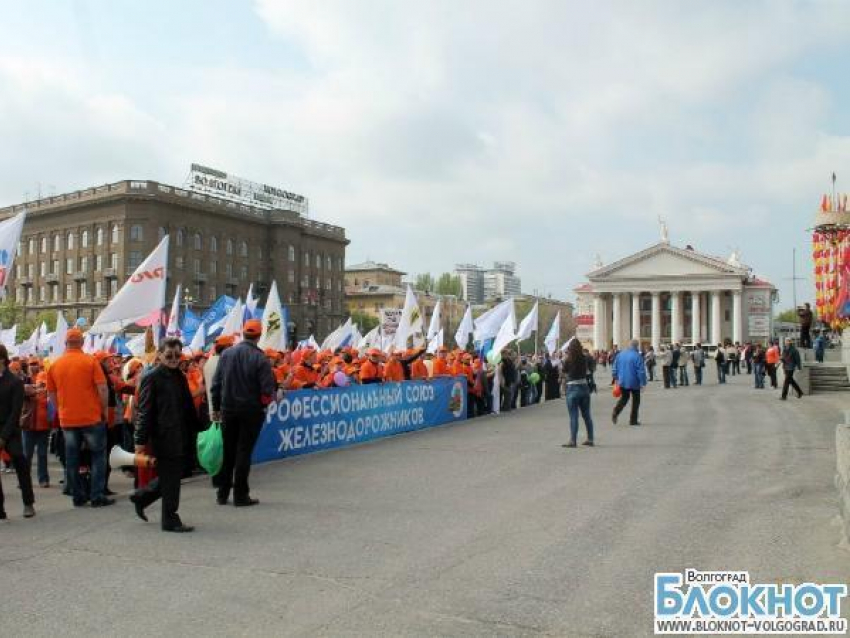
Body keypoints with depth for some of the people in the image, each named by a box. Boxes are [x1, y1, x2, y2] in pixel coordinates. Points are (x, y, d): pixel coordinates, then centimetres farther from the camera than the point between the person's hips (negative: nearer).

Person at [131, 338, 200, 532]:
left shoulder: (180, 377, 13)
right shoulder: (152, 378, -9)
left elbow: (189, 407, 19)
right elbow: (144, 411, -12)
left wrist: (196, 430, 17)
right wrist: (141, 440, -15)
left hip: (180, 438, 8)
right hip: (163, 437, -8)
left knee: (171, 477, 16)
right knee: (170, 479, 0)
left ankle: (141, 497, 35)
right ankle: (170, 520, 12)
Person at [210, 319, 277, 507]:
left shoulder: (226, 354, 1)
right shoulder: (260, 358, -14)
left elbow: (216, 383, 3)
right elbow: (268, 389, -15)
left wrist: (216, 407, 11)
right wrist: (265, 401, 7)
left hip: (228, 410, 4)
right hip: (251, 411, -4)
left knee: (228, 451, 15)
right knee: (244, 452, 4)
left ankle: (223, 494, 22)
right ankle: (240, 496, 8)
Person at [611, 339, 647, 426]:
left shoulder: (620, 354, 2)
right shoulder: (637, 356, -15)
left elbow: (614, 368, 9)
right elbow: (641, 371, -17)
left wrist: (617, 378, 21)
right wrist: (643, 382, -10)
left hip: (622, 382, 5)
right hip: (634, 382, -5)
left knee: (624, 398, 19)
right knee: (635, 400, 11)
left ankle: (615, 412, -6)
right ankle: (633, 420, 13)